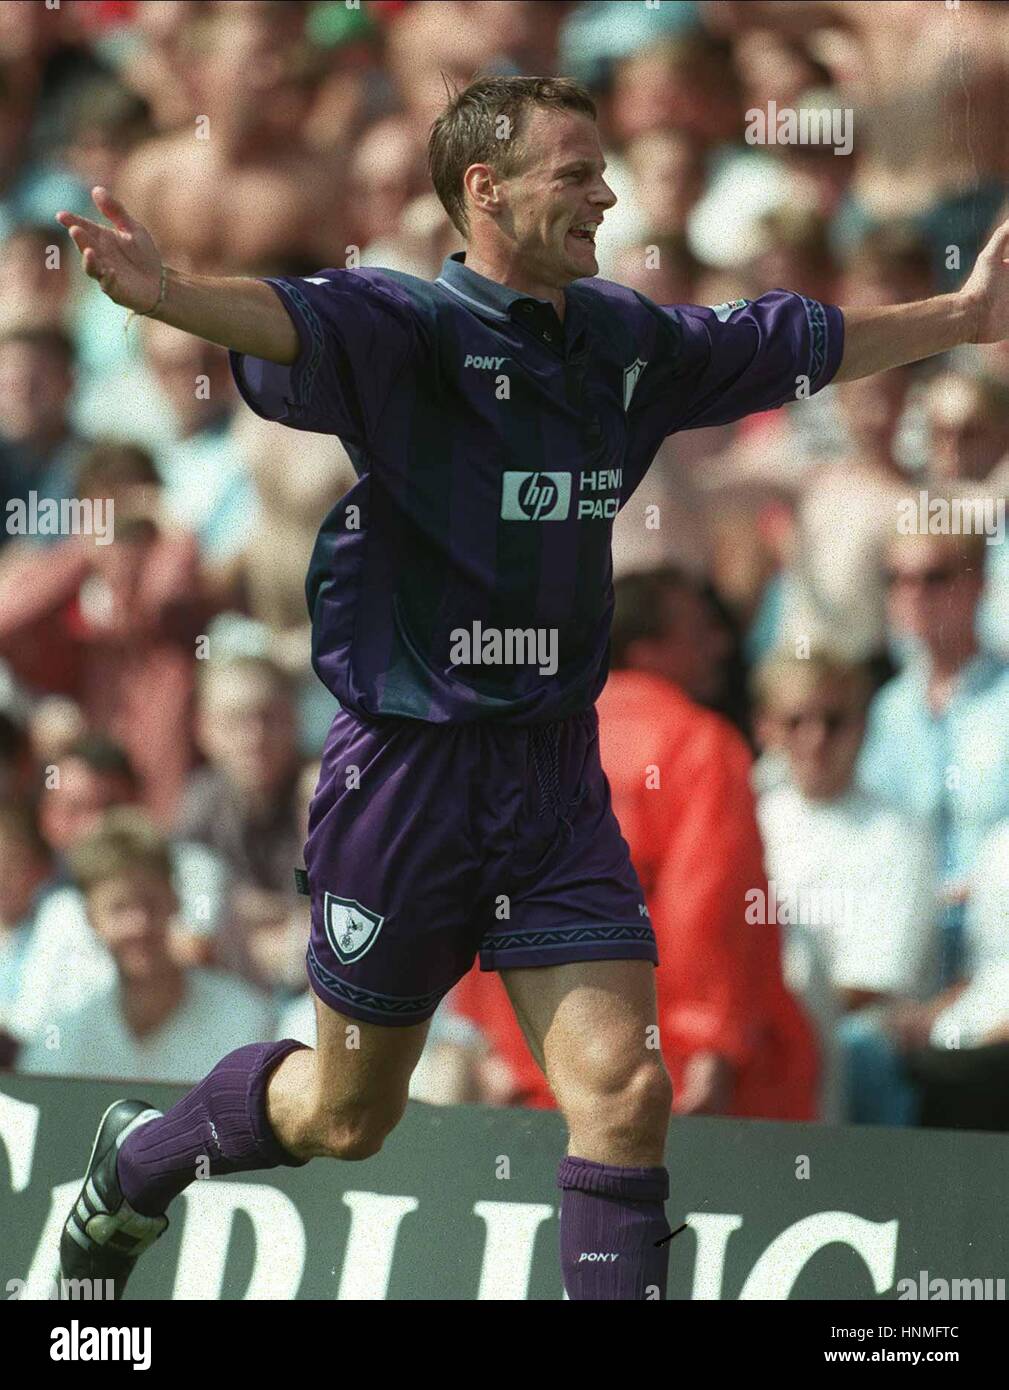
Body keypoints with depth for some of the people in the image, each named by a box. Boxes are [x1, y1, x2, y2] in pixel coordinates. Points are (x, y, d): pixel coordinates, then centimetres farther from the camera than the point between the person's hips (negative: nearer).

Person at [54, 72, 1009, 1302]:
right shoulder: (410, 326, -15)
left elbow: (788, 345, 24)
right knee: (346, 1117, 12)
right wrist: (168, 294, -58)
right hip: (408, 771, -5)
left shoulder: (625, 341, 7)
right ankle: (141, 1158, 42)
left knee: (625, 1095, -8)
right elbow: (297, 323, -37)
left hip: (556, 779, 5)